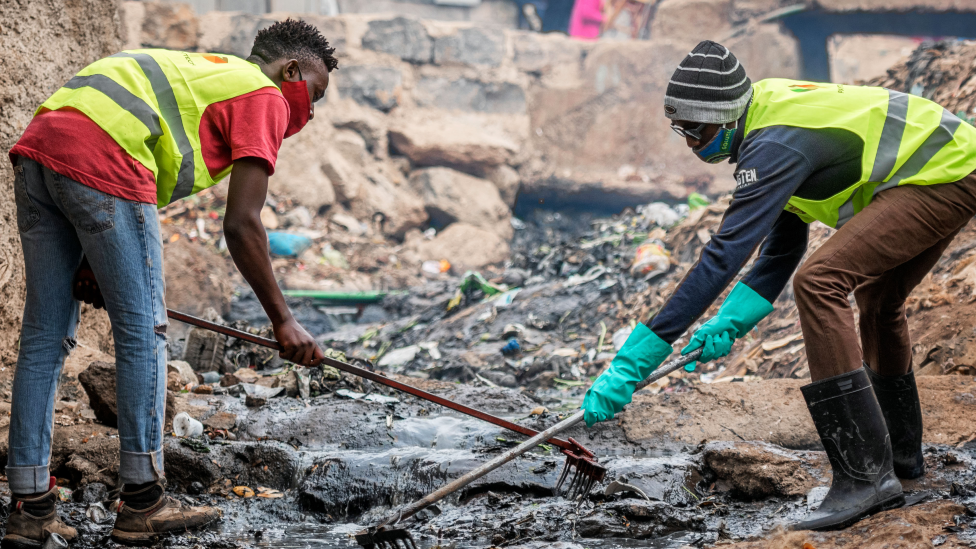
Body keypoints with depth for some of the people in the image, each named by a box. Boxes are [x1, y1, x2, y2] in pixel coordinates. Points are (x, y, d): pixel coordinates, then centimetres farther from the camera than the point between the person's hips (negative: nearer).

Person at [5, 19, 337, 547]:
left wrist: (92, 259, 22)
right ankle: (142, 504, 7)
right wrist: (282, 320, 3)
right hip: (99, 163, -9)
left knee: (44, 338, 11)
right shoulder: (265, 98, 8)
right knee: (142, 333, 2)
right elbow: (241, 225, -2)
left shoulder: (201, 71, 34)